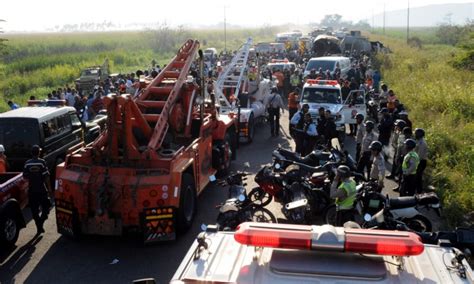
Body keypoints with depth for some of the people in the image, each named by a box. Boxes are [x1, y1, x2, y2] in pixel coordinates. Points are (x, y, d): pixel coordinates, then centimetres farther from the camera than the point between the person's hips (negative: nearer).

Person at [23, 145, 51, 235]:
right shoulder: (42, 162, -11)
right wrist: (49, 187, -2)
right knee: (45, 207, 12)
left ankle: (39, 227, 14)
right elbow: (46, 176, -12)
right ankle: (40, 223, -7)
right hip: (42, 189, -3)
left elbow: (25, 177, 2)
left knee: (34, 210, 12)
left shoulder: (27, 163, -2)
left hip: (32, 190, 3)